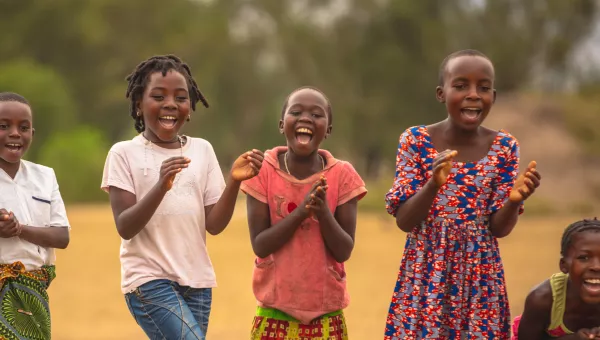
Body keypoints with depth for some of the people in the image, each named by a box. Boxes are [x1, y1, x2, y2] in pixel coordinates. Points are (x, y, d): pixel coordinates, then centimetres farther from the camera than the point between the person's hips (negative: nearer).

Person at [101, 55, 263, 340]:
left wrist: (234, 182, -13)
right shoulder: (124, 153, -3)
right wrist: (161, 187, -26)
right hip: (149, 280, -5)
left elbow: (214, 224, 3)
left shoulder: (202, 150, 8)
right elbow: (125, 227, -11)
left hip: (196, 280, 5)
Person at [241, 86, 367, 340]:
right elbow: (260, 245, -11)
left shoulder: (342, 175, -5)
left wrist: (323, 210, -24)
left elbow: (344, 251, -8)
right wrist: (300, 211, -23)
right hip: (275, 312, 0)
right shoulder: (264, 171, -6)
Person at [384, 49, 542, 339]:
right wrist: (433, 185, -28)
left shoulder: (504, 147, -2)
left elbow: (499, 228, -2)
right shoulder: (416, 140, -6)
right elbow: (404, 222, -10)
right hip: (425, 276, -1)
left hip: (480, 277, 1)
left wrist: (514, 200, -23)